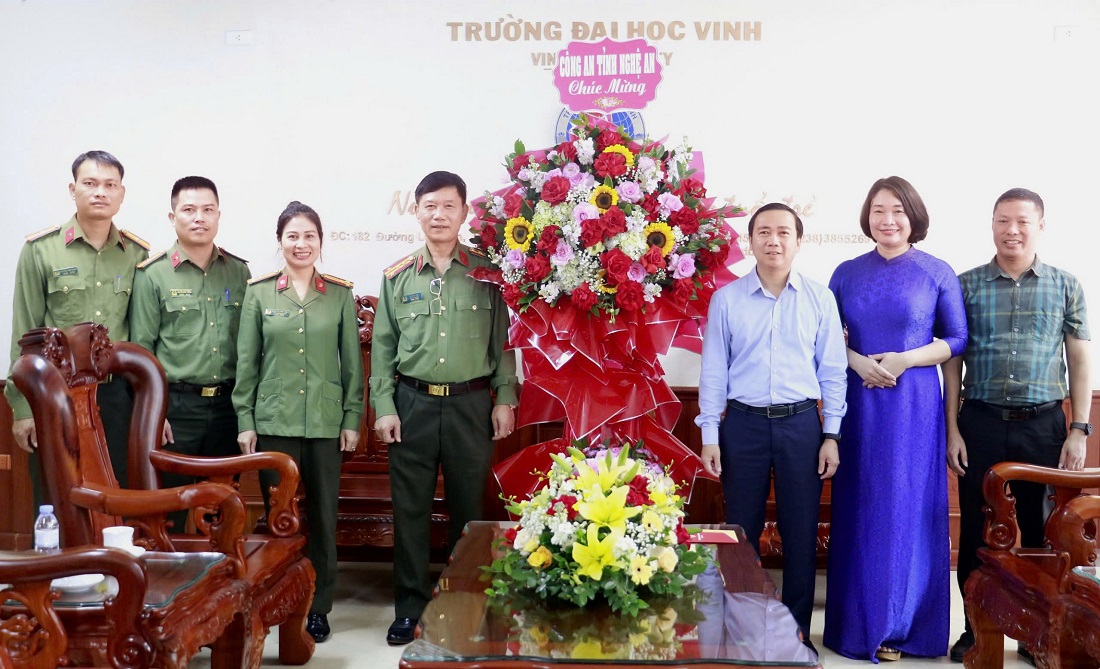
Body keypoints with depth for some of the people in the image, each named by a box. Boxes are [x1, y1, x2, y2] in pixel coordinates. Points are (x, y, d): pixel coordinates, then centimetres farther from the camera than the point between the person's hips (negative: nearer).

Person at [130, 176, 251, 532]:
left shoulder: (239, 272, 8)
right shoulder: (152, 275, -2)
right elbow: (140, 351, -3)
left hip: (228, 405, 3)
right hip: (175, 406, -3)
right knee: (169, 515, 3)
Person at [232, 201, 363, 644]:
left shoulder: (340, 296, 3)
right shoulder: (258, 293, 3)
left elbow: (352, 362, 5)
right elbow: (246, 363, 4)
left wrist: (353, 419, 1)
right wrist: (244, 421, 0)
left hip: (326, 423, 0)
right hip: (273, 422, 0)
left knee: (323, 516, 6)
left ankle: (318, 607, 20)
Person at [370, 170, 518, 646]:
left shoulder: (486, 273, 2)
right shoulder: (397, 277, 6)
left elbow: (502, 341, 3)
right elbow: (382, 347, 6)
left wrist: (505, 400, -2)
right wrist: (383, 407, -1)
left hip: (471, 405, -1)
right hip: (412, 404, 1)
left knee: (469, 508, 9)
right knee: (410, 509, 6)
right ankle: (410, 608, 18)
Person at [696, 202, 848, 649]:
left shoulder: (819, 299, 2)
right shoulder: (726, 299, 1)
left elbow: (832, 372, 4)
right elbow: (713, 371, 2)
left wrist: (831, 435, 0)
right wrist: (709, 436, -2)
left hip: (801, 425, 1)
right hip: (743, 424, 0)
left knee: (801, 533, 7)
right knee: (742, 531, 8)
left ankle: (797, 631, 23)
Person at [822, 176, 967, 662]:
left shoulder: (938, 273, 1)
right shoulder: (847, 273, 7)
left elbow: (957, 339, 1)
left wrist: (905, 360, -13)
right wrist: (858, 362, -11)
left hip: (914, 403, -2)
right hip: (859, 402, 2)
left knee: (907, 508, 3)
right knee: (858, 510, 5)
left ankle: (901, 625, 18)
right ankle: (859, 622, 17)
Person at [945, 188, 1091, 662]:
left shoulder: (1065, 286, 5)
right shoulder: (967, 284, 3)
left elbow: (1079, 361, 6)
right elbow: (953, 362, 3)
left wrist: (1079, 430, -1)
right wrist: (953, 429, -2)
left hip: (1043, 425, 1)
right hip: (980, 424, 0)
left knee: (1042, 531, 8)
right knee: (976, 530, 6)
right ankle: (976, 629, 18)